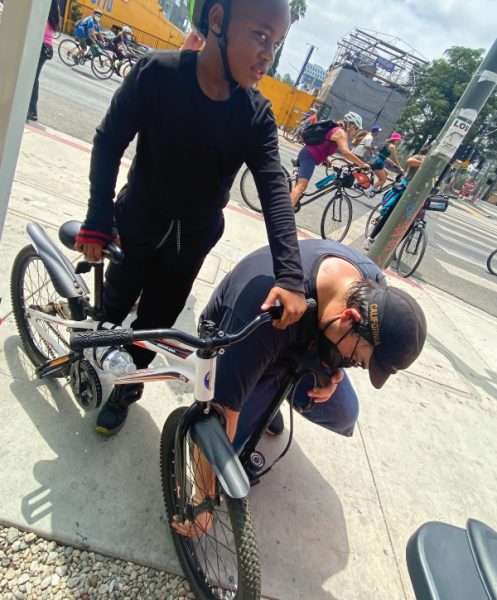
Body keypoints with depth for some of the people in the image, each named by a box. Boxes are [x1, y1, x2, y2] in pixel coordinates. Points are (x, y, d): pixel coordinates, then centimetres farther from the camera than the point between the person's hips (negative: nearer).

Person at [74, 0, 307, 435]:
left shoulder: (257, 116, -15)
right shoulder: (157, 73, -20)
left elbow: (275, 190, -23)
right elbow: (109, 143, -13)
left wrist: (289, 275, -35)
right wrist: (98, 221, -20)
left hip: (193, 234, 1)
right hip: (138, 218, -1)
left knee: (157, 316, 12)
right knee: (117, 298, 18)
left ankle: (125, 387, 38)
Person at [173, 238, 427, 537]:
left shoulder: (372, 287, -24)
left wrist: (333, 372, -18)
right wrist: (203, 500, -29)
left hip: (303, 344, 5)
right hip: (236, 350, -4)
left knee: (342, 415, -7)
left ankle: (270, 401, 20)